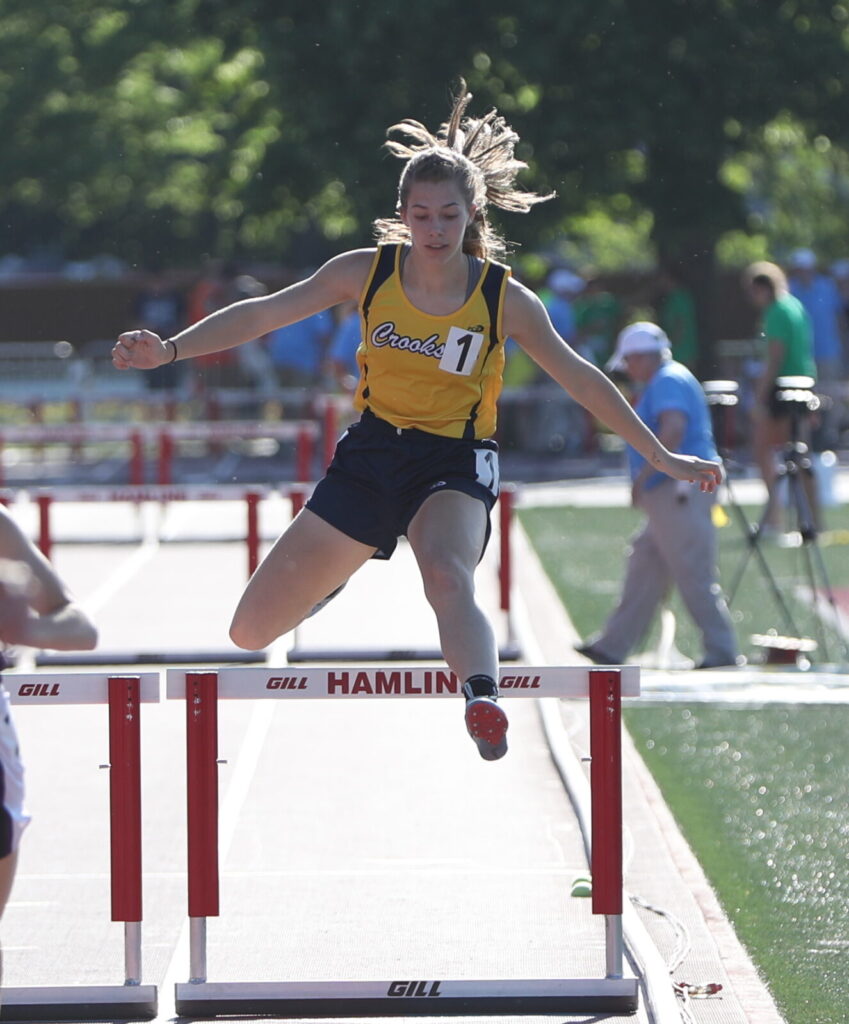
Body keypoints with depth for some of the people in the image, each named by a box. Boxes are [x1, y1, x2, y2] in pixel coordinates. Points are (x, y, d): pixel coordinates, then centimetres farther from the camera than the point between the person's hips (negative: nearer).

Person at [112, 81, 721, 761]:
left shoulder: (504, 299, -11)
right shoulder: (369, 273, -8)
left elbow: (580, 378, 0)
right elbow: (263, 314, -3)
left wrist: (662, 458, 3)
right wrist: (170, 350, -14)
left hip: (455, 463, -3)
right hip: (372, 452, 3)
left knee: (449, 577, -40)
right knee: (252, 632, 5)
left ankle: (484, 705, -61)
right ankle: (336, 570, 38)